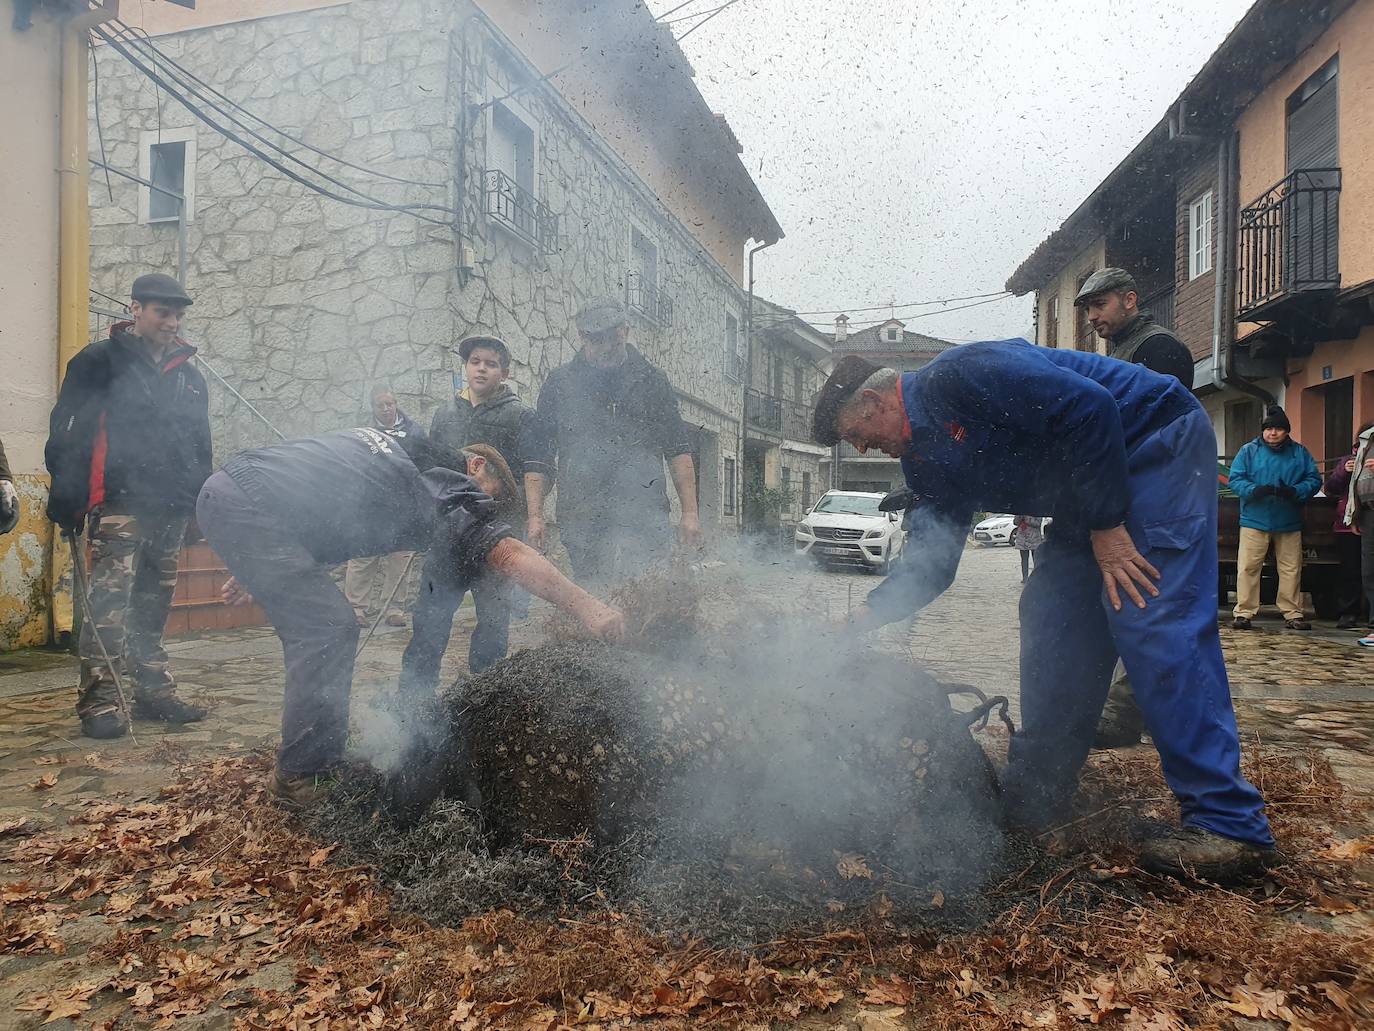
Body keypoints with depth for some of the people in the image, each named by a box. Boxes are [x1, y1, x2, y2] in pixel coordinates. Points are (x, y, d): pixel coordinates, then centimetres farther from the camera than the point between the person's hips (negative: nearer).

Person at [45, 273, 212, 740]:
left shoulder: (189, 376, 19)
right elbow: (66, 435, -4)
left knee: (153, 605, 10)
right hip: (119, 505, -5)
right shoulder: (99, 362, 1)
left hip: (171, 509, 6)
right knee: (109, 603, -11)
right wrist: (66, 502, -11)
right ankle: (99, 702, -8)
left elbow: (201, 448, 24)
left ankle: (154, 692, 16)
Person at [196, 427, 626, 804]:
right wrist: (586, 606, -21)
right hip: (248, 507, -10)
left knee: (313, 627, 15)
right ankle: (303, 775, 2)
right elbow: (508, 554, -17)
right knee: (329, 629, -8)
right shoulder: (444, 484, -4)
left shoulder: (398, 447, 22)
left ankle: (309, 758, 23)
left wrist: (254, 567, 28)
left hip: (225, 488, 10)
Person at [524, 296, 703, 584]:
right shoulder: (560, 383, 10)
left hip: (645, 518, -1)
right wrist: (535, 515, 0)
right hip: (582, 522, 1)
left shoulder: (650, 380, 11)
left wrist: (690, 512, 4)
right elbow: (538, 456, 9)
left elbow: (678, 450, 12)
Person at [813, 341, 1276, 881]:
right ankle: (1034, 793, 11)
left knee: (1153, 622, -18)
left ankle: (1230, 824, -14)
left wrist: (1107, 527, -22)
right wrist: (863, 616, -4)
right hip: (1091, 494, 9)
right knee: (1050, 614, 4)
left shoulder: (957, 377, -21)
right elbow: (931, 564, 8)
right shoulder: (926, 462, 7)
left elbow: (1090, 407, -26)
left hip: (1158, 443, -9)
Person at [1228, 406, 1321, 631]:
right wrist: (1254, 490, -20)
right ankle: (1243, 613, 0)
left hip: (1290, 522, 2)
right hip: (1255, 520, -2)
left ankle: (1292, 614, 16)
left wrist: (1295, 491, -14)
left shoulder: (1300, 452, 9)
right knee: (1247, 567, -6)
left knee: (1291, 569, 6)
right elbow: (1235, 479, -2)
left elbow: (1314, 480, 5)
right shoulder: (1249, 451, 4)